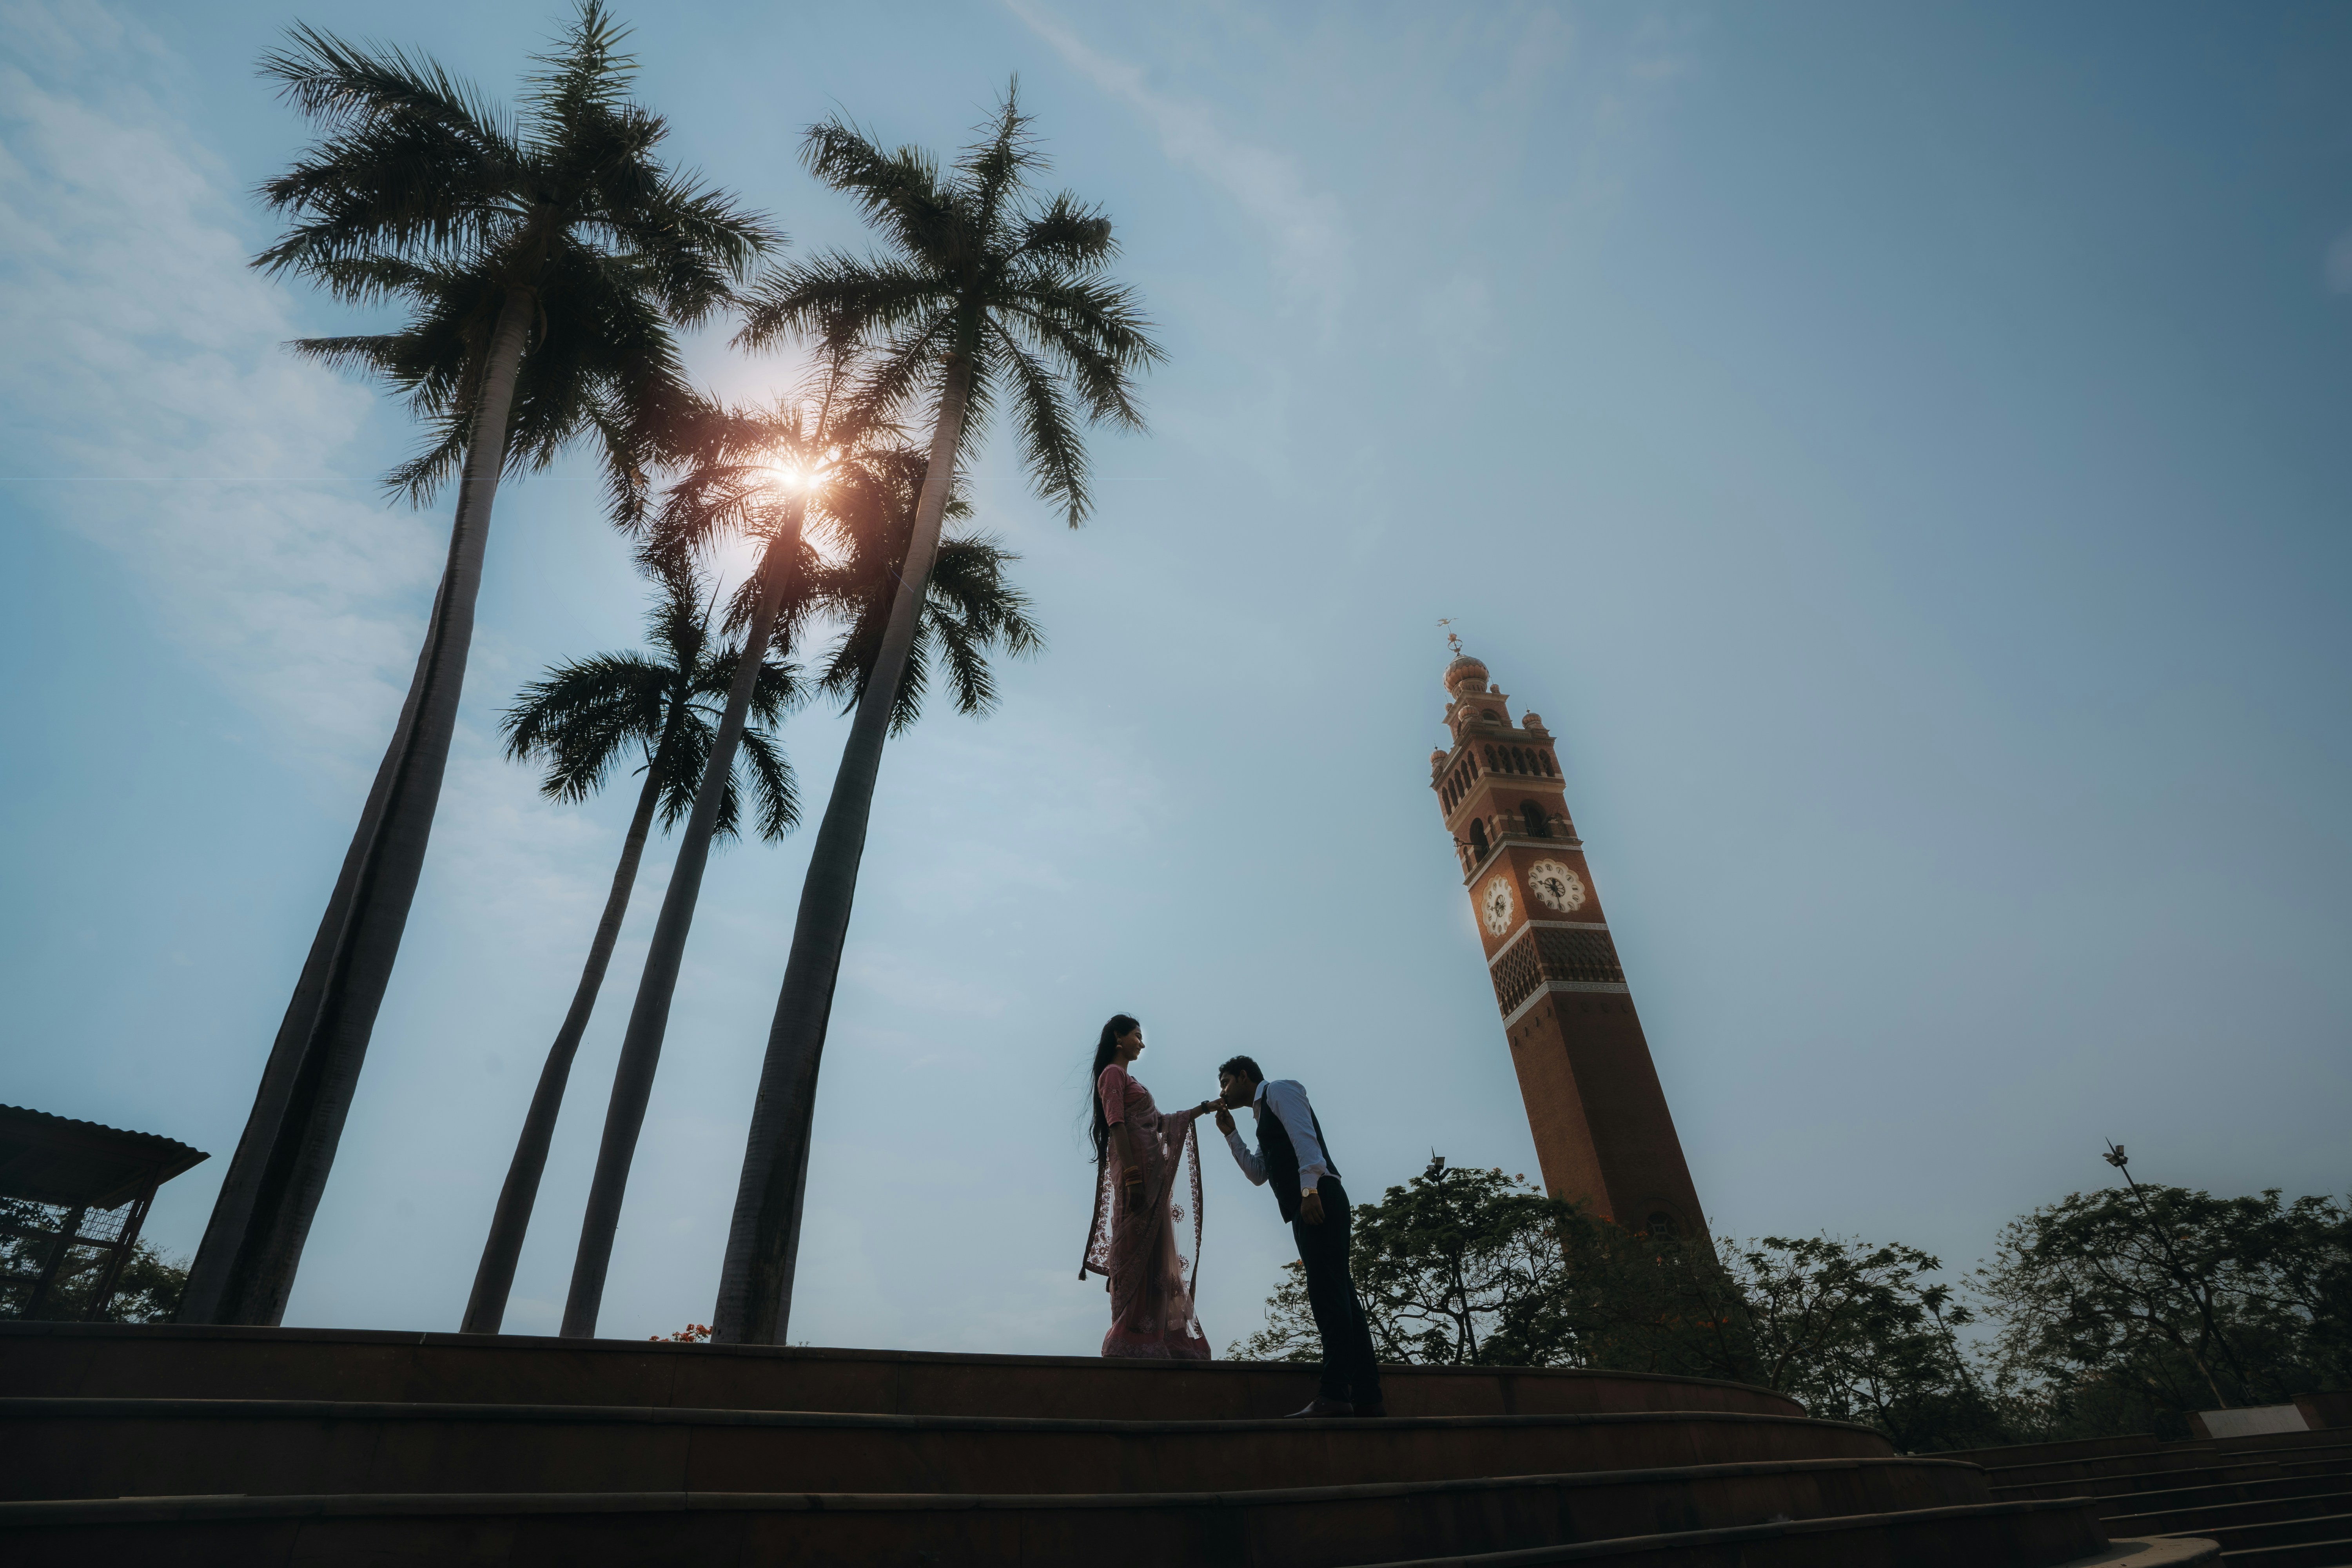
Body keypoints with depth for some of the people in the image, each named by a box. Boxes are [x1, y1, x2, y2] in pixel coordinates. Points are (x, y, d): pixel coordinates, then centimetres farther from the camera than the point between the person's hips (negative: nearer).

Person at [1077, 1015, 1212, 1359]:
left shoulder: (1127, 1078, 26)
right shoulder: (1113, 1073, -2)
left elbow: (1157, 1122, 27)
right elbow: (1116, 1124, -14)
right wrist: (1132, 1174, -23)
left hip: (1150, 1172, 10)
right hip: (1136, 1167, -9)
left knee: (1155, 1252, 5)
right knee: (1138, 1250, -13)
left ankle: (1154, 1339, 4)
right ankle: (1132, 1340, -14)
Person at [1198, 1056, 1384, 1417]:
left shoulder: (1279, 1089, 4)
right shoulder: (1264, 1114, 31)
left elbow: (1304, 1135, -12)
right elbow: (1258, 1174, 27)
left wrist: (1309, 1189, -22)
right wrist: (1230, 1133, 22)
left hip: (1319, 1197, -10)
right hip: (1306, 1207, 10)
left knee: (1329, 1294, -14)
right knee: (1339, 1297, 6)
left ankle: (1335, 1394, -18)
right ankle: (1368, 1397, 6)